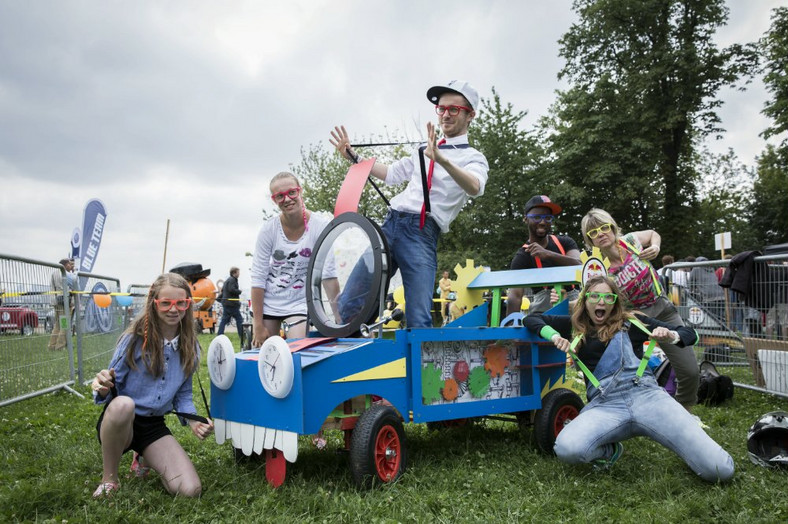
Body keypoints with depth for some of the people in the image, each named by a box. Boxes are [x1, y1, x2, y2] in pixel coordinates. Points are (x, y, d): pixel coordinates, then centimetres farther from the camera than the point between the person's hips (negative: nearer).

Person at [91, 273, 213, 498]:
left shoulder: (190, 348, 1)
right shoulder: (134, 339, -13)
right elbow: (111, 387, -8)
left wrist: (194, 421, -8)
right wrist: (103, 388, -33)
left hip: (154, 427, 4)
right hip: (119, 420, -4)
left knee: (190, 490, -13)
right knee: (123, 404, -41)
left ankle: (144, 460, 20)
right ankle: (109, 478, -14)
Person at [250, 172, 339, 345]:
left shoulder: (320, 226, -17)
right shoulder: (269, 229, -12)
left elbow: (329, 276, -16)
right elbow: (258, 278, -9)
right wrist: (258, 325, -9)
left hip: (300, 303, -2)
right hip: (267, 303, 2)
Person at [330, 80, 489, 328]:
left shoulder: (473, 158, 4)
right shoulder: (424, 150, 24)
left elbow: (474, 187, -19)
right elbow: (391, 173, 34)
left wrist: (441, 160, -36)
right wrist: (353, 157, 27)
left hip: (422, 234, -6)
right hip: (390, 224, 6)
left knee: (418, 320, -15)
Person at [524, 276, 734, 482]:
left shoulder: (631, 322, 17)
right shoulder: (575, 326, 21)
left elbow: (690, 334, 19)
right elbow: (531, 319, 25)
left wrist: (671, 336, -5)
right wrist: (554, 336, 6)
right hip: (603, 404, 1)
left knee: (721, 469, -19)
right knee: (566, 448, -34)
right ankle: (609, 450, 1)